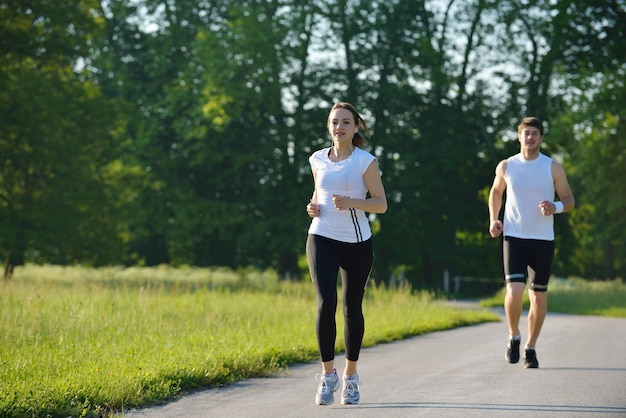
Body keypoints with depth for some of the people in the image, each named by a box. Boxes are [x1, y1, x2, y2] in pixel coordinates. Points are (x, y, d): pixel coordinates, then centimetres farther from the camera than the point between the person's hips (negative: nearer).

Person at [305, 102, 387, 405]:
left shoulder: (365, 161, -4)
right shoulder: (318, 159, 6)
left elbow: (381, 204, -5)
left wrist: (352, 202, -22)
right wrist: (313, 206, 1)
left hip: (357, 243, -1)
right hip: (322, 239, 1)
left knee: (352, 308, 6)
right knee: (325, 303, -15)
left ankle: (351, 375, 23)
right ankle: (328, 374, -4)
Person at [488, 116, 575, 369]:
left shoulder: (553, 168, -1)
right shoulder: (506, 167, 2)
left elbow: (569, 200, 5)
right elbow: (496, 192, 21)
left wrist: (555, 207, -18)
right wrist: (493, 219, 5)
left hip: (543, 240, 1)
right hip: (513, 237, 0)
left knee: (538, 295, 6)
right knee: (514, 291, -16)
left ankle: (531, 348, 20)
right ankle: (514, 337, 9)